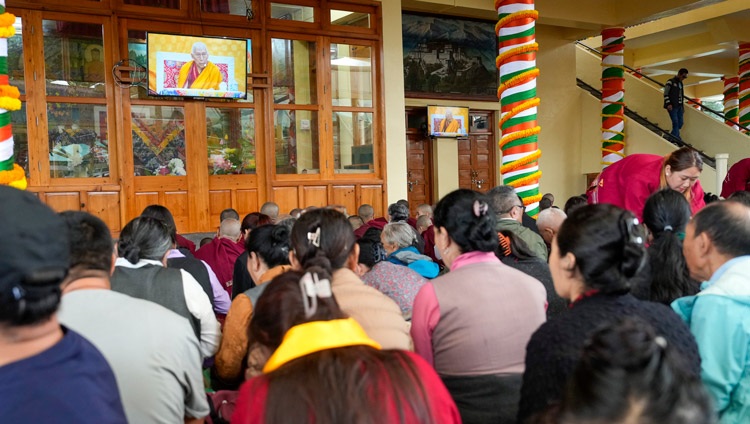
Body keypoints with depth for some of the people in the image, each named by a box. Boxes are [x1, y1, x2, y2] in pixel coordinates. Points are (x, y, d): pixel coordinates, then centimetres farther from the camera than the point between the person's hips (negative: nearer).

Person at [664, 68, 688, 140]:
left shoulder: (680, 83, 19)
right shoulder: (670, 82, -5)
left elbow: (682, 96, 22)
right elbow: (665, 94, -9)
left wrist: (683, 106, 17)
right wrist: (668, 104, -17)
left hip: (679, 107, 8)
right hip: (672, 107, -8)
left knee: (680, 123, 5)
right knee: (675, 122, -12)